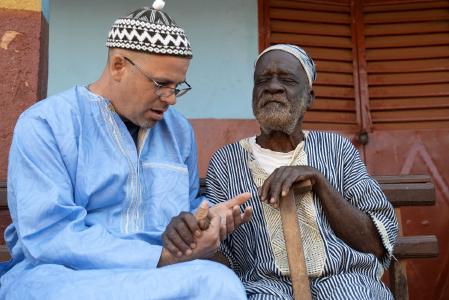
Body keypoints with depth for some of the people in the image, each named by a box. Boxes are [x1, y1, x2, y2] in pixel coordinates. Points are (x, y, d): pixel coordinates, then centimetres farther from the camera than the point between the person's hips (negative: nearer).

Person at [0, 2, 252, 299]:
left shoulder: (180, 130, 12)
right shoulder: (45, 124, -6)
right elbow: (48, 236, -16)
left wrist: (209, 217, -3)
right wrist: (162, 258, -21)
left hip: (156, 275, 4)